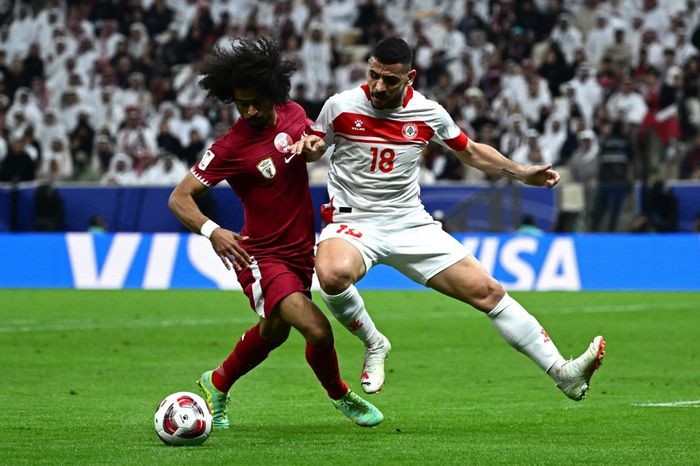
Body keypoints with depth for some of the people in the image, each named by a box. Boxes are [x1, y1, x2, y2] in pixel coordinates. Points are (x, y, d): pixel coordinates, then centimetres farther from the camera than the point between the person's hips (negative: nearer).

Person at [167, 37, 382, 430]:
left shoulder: (294, 115, -3)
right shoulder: (230, 148, -19)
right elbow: (180, 198, -18)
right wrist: (211, 230, -37)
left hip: (300, 251, 7)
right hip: (260, 256, -7)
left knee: (274, 332, 25)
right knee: (318, 331, -21)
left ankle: (218, 384, 50)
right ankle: (339, 395, 9)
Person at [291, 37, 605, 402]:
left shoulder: (428, 113, -1)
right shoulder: (341, 106, -8)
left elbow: (470, 152, 17)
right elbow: (312, 149, 10)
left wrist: (521, 173, 7)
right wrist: (308, 147, -14)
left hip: (412, 225, 3)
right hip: (352, 223, -3)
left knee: (487, 291, -5)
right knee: (334, 274, -38)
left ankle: (563, 374, 2)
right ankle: (373, 345, -8)